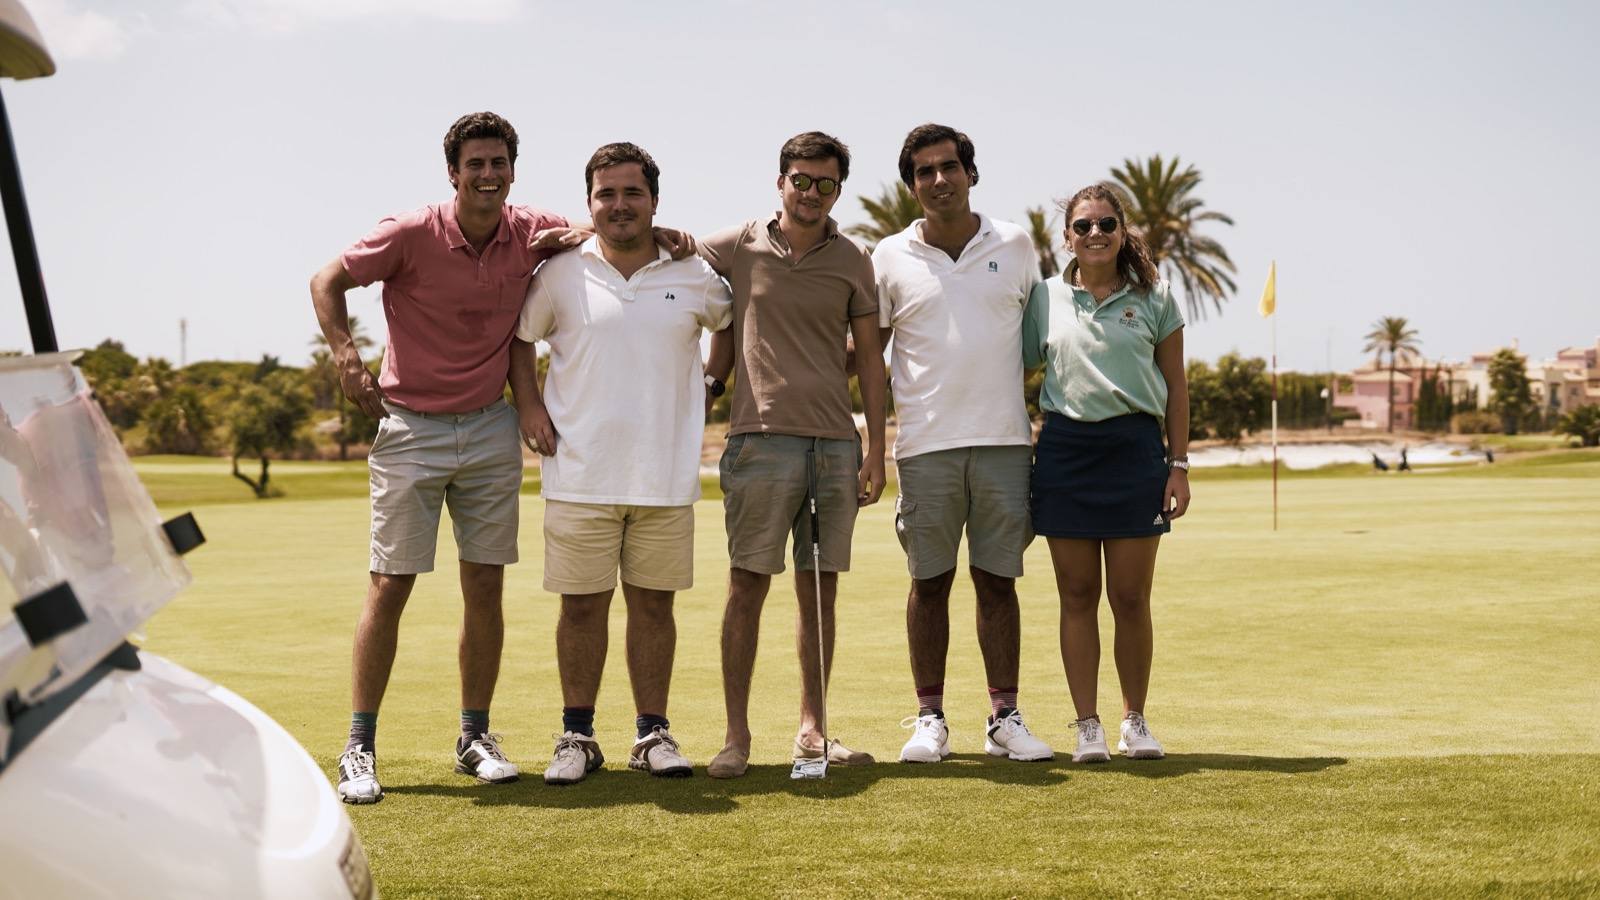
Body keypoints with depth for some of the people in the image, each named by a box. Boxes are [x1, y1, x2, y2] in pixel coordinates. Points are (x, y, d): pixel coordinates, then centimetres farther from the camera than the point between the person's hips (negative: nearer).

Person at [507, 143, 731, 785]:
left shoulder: (693, 277, 4)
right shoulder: (561, 275, 1)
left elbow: (737, 324, 22)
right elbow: (518, 336, 13)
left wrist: (714, 379, 11)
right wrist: (527, 402, 2)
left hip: (666, 477, 1)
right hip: (580, 474, -1)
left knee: (654, 601, 7)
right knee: (582, 604, 3)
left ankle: (653, 733, 17)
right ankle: (577, 737, 14)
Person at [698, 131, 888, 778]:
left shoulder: (852, 261, 9)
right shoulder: (736, 248, 3)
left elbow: (870, 356, 11)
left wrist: (875, 449, 4)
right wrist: (713, 375, 9)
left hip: (836, 442, 3)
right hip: (761, 437, -3)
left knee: (820, 587, 6)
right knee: (748, 584, -4)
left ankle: (812, 730, 14)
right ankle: (736, 736, 2)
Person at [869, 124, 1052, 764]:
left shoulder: (1014, 246, 7)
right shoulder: (890, 259, 4)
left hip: (1004, 440, 1)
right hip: (927, 443, -1)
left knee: (997, 580, 5)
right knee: (930, 583, 3)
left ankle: (1004, 719, 10)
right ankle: (929, 719, 10)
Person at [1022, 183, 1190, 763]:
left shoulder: (1153, 298, 6)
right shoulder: (1044, 299, 7)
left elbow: (1175, 387, 8)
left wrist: (1179, 464, 2)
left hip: (1135, 449, -1)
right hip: (1065, 450, 1)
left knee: (1130, 596, 2)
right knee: (1077, 595, 4)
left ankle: (1135, 720, 16)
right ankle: (1087, 726, 11)